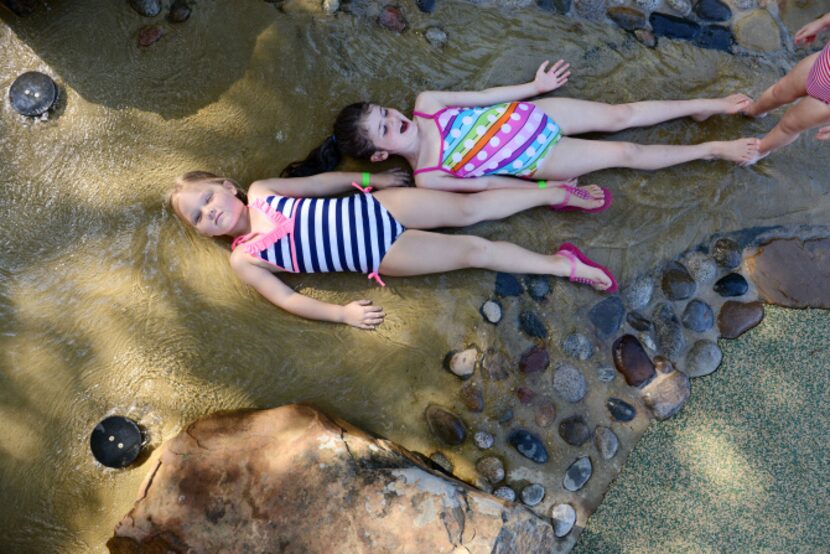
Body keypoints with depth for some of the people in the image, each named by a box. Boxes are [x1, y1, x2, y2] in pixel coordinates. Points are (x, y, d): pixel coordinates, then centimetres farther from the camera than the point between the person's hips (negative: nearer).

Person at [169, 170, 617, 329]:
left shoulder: (259, 191, 7)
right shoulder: (243, 260, -1)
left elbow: (322, 181, 14)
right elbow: (286, 298, -7)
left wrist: (374, 178, 14)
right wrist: (341, 313, -17)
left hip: (371, 206, 3)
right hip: (377, 256, -3)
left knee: (469, 209, -1)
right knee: (473, 250, -8)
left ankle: (557, 193, 15)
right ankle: (562, 266, 5)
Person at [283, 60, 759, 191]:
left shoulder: (426, 104, -5)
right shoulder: (428, 178, -15)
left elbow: (485, 96, 4)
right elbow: (486, 184, -11)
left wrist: (535, 86, 8)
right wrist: (552, 191, -8)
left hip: (530, 115, 4)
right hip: (535, 161, -4)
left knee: (620, 115, -1)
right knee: (625, 154, -8)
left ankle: (707, 106, 17)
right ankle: (712, 150, 7)